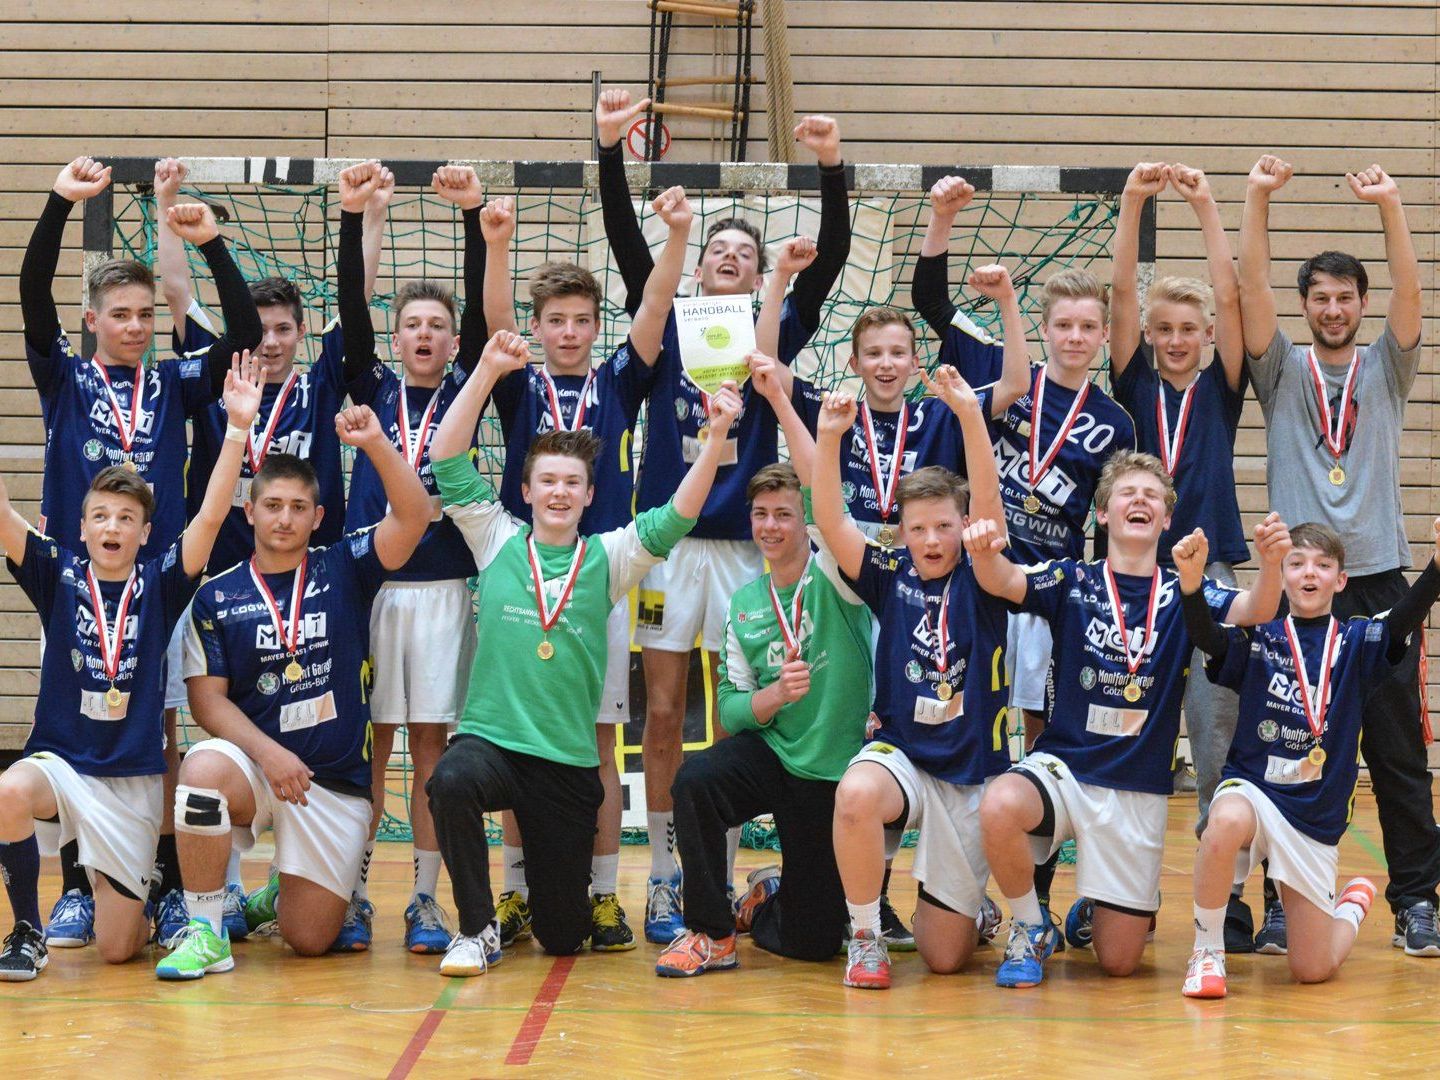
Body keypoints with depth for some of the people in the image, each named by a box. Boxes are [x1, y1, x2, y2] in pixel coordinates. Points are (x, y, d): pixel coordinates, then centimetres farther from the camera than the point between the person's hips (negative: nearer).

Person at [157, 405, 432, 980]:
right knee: (204, 769, -37)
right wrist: (268, 752, -17)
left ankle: (277, 899, 36)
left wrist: (375, 444, -28)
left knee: (310, 939, -3)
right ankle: (205, 930, -21)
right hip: (254, 764, -1)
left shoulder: (344, 570, 3)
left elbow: (413, 516, -12)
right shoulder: (217, 597, 2)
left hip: (337, 782, 1)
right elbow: (207, 697, -2)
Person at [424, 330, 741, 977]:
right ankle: (477, 929, -16)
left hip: (569, 762, 1)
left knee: (562, 936, 4)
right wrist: (488, 372, -12)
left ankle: (549, 877, 45)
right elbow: (449, 462, -3)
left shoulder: (607, 558, 5)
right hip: (489, 737, -1)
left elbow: (677, 517, -8)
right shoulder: (498, 541, 5)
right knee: (452, 782, -39)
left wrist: (717, 439, -23)